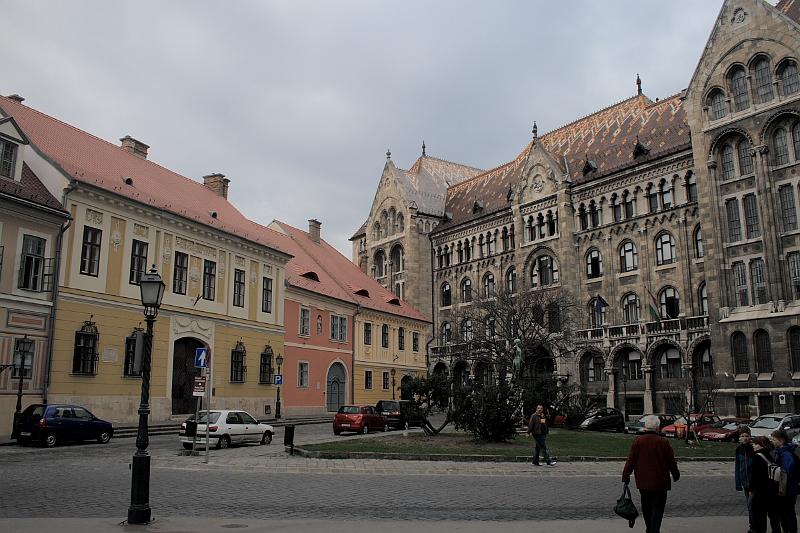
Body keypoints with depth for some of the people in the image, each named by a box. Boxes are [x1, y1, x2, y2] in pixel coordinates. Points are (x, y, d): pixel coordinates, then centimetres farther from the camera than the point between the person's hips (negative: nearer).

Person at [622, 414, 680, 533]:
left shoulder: (638, 441, -4)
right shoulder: (664, 442, -9)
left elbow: (631, 460, -4)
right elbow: (671, 462, -1)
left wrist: (626, 475, 2)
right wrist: (676, 475, 15)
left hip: (643, 482, 3)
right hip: (660, 483, -3)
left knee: (646, 507, 17)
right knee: (657, 508, 2)